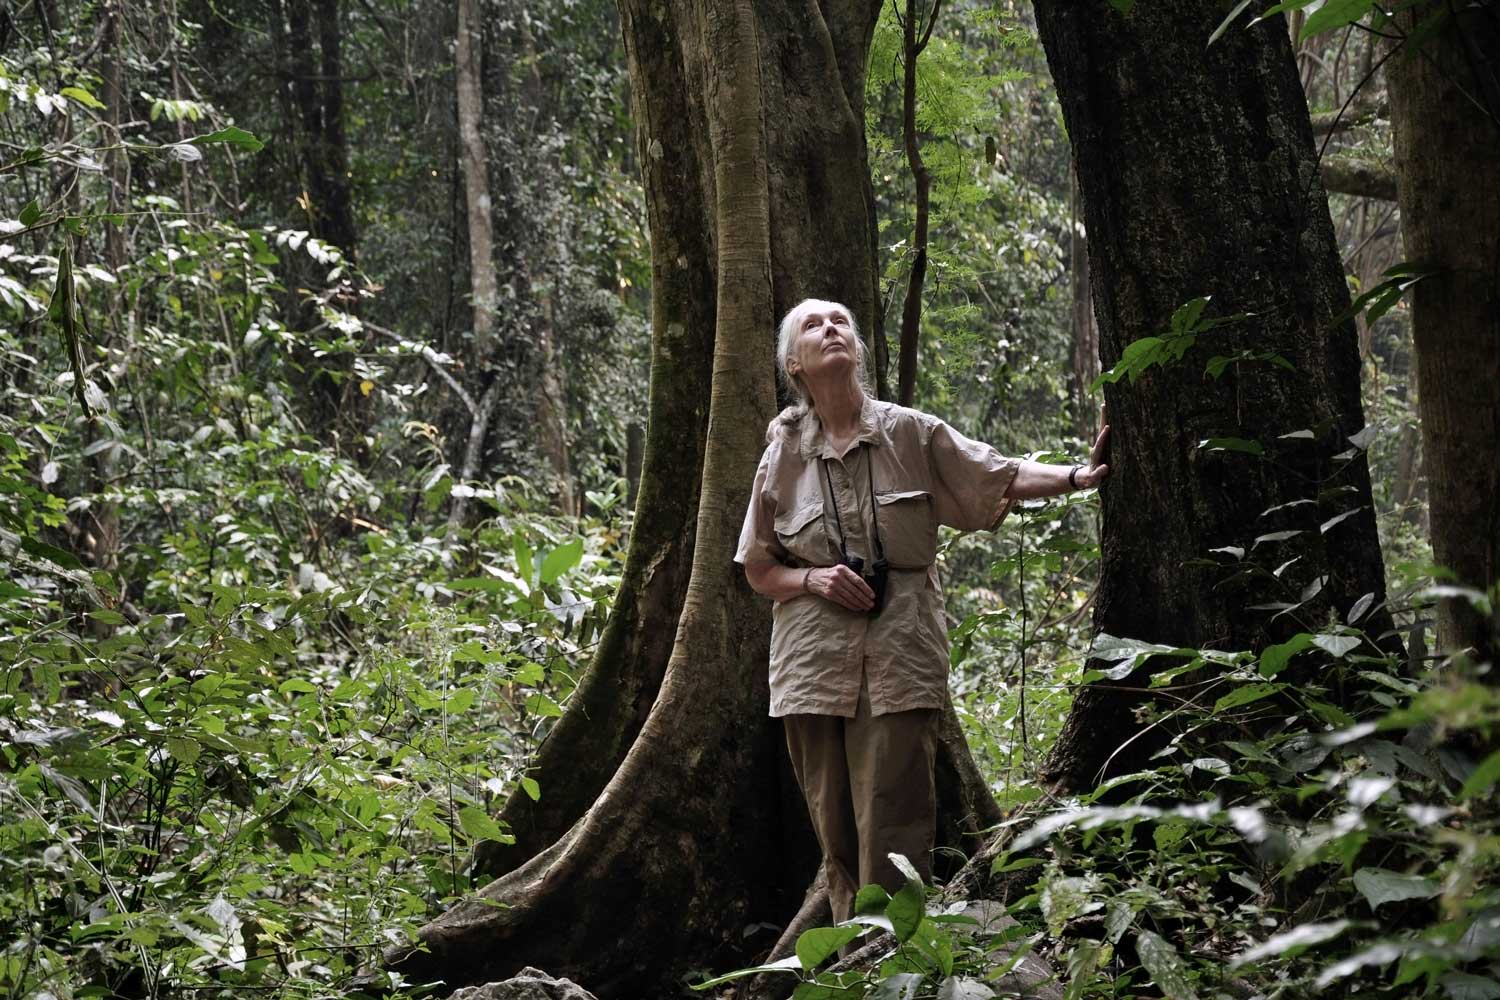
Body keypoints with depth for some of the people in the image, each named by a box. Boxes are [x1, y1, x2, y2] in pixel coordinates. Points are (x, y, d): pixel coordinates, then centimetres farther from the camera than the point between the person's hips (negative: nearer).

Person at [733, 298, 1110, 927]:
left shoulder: (911, 433, 5)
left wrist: (1077, 476, -11)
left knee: (891, 835, -9)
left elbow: (1002, 477, 5)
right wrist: (814, 579, -6)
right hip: (813, 666, 2)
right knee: (836, 838, 5)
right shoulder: (783, 455, 8)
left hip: (897, 663, -2)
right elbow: (758, 569, 13)